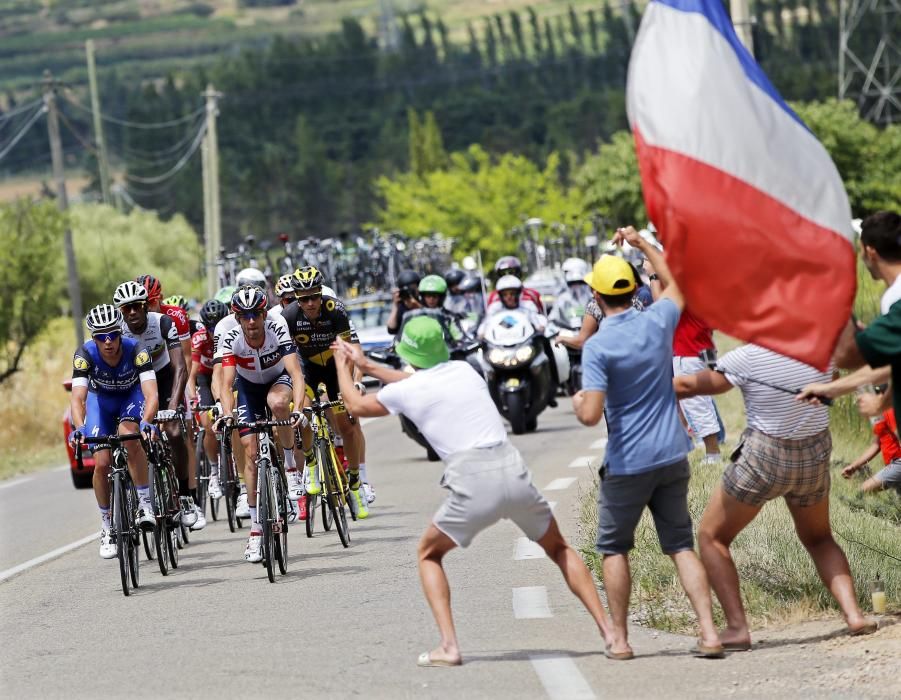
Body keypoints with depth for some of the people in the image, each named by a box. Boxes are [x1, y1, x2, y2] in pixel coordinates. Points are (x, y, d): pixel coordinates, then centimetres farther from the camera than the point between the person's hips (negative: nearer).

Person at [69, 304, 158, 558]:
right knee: (102, 463, -10)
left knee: (129, 435, -33)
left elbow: (151, 394, -42)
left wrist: (146, 422, -61)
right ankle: (107, 525, 9)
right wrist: (79, 428, -57)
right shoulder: (85, 355, -31)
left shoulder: (136, 350, -34)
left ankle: (145, 502, -21)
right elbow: (78, 397, -39)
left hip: (132, 396, -2)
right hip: (101, 399, 2)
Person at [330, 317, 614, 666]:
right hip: (512, 469, 4)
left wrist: (342, 366, 46)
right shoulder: (463, 370, 19)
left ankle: (448, 646, 3)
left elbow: (356, 404, 27)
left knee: (429, 553, 19)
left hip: (473, 483, -4)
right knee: (559, 548, 21)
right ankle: (608, 628, 10)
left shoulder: (405, 391, 7)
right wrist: (367, 365, 49)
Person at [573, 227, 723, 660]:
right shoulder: (658, 322, -1)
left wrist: (578, 402, 0)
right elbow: (676, 283, 24)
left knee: (614, 548, 14)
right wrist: (640, 244, 32)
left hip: (627, 464, -4)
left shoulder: (598, 347, -16)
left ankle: (619, 640, 14)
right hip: (672, 457, 4)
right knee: (681, 545, 8)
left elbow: (591, 415, -23)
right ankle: (709, 632, -4)